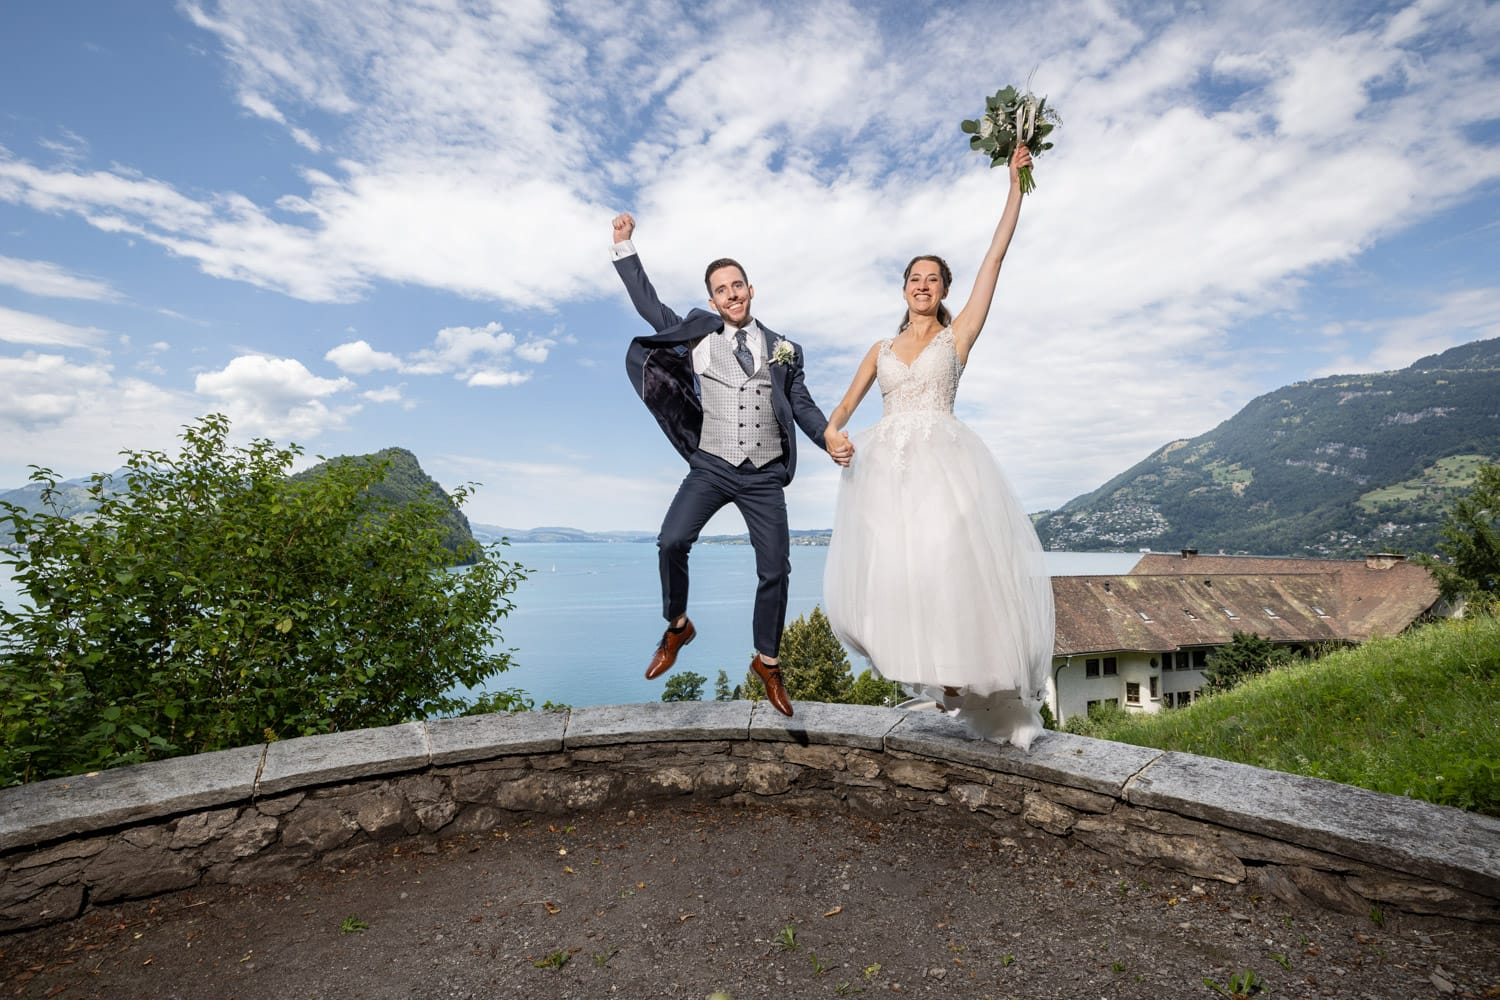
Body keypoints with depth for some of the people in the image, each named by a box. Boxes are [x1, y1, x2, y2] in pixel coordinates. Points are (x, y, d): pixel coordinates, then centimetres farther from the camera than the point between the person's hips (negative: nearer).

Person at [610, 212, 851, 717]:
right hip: (712, 468, -1)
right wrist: (625, 245, 8)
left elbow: (803, 406, 9)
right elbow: (648, 305, 11)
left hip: (764, 477, 1)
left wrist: (831, 439, -8)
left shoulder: (782, 349, 11)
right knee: (671, 542, -22)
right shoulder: (698, 335, 9)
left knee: (775, 570, 2)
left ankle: (767, 662, 23)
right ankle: (677, 627, 6)